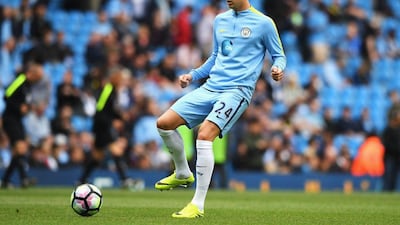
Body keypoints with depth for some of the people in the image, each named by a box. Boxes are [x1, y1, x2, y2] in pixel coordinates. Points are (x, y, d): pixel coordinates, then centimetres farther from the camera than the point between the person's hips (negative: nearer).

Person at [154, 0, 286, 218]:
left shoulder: (263, 23, -1)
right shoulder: (220, 20, 17)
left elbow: (279, 56, 5)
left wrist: (277, 69, -17)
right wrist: (192, 76, 18)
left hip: (237, 90, -7)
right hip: (210, 87, 7)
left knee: (204, 135, -26)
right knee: (164, 123, -4)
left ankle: (198, 205, -21)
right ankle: (182, 174, 21)